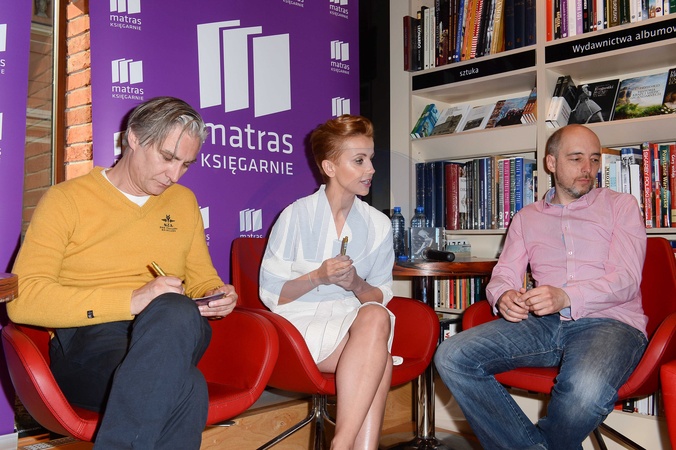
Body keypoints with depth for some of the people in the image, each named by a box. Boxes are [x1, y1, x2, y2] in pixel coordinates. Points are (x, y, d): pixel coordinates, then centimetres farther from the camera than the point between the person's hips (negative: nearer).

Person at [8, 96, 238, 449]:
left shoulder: (184, 201, 21)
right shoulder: (66, 199, 5)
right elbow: (22, 300, -7)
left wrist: (217, 295, 4)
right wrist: (132, 300, -17)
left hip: (173, 339, 5)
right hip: (85, 341, -4)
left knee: (176, 312, -36)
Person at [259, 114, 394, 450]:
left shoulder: (378, 225, 10)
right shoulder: (296, 216, -2)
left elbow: (381, 297, 11)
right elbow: (270, 294, -1)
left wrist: (357, 286, -11)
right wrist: (317, 277, -17)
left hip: (354, 320, 4)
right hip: (303, 324, -3)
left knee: (376, 317, -33)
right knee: (377, 339, -32)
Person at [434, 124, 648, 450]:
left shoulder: (621, 206, 12)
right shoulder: (526, 217, 22)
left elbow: (626, 279, -2)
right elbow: (504, 275, 14)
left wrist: (566, 297, -21)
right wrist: (503, 296, -13)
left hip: (609, 321, -3)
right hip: (543, 323, 3)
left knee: (586, 388, -38)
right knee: (451, 357, -21)